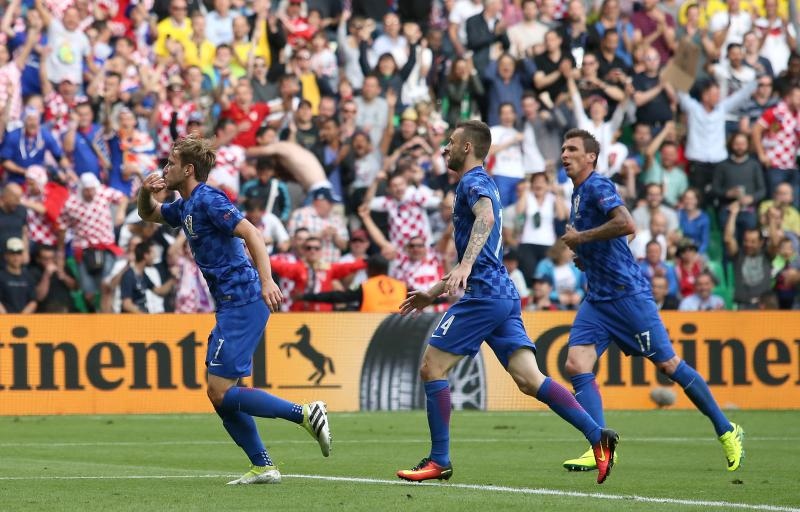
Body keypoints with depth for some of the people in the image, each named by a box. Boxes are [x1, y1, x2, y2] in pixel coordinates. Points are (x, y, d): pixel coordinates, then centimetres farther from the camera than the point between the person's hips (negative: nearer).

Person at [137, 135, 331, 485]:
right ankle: (262, 467, 9)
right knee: (220, 394, 9)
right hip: (232, 306, 10)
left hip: (243, 303, -10)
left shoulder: (208, 200, -12)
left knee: (221, 392, -13)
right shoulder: (185, 207, 18)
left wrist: (266, 279, -35)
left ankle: (305, 414, -12)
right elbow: (148, 215, 35)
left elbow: (250, 233, -22)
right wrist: (146, 192, 12)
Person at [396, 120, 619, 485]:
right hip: (504, 295, 10)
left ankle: (439, 461, -2)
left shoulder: (474, 182, -4)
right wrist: (432, 293, 38)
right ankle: (598, 437, -12)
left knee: (432, 368, -3)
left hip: (484, 295, -10)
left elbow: (486, 217, -29)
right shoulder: (478, 185, 27)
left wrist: (465, 266, -41)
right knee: (530, 380, -1)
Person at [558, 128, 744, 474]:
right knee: (576, 365, -10)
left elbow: (626, 225, -29)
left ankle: (726, 431, 11)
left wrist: (580, 238, -20)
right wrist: (582, 255, 14)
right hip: (597, 299, 9)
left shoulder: (597, 186, -11)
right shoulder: (578, 193, 17)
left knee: (668, 364, -2)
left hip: (627, 293, -9)